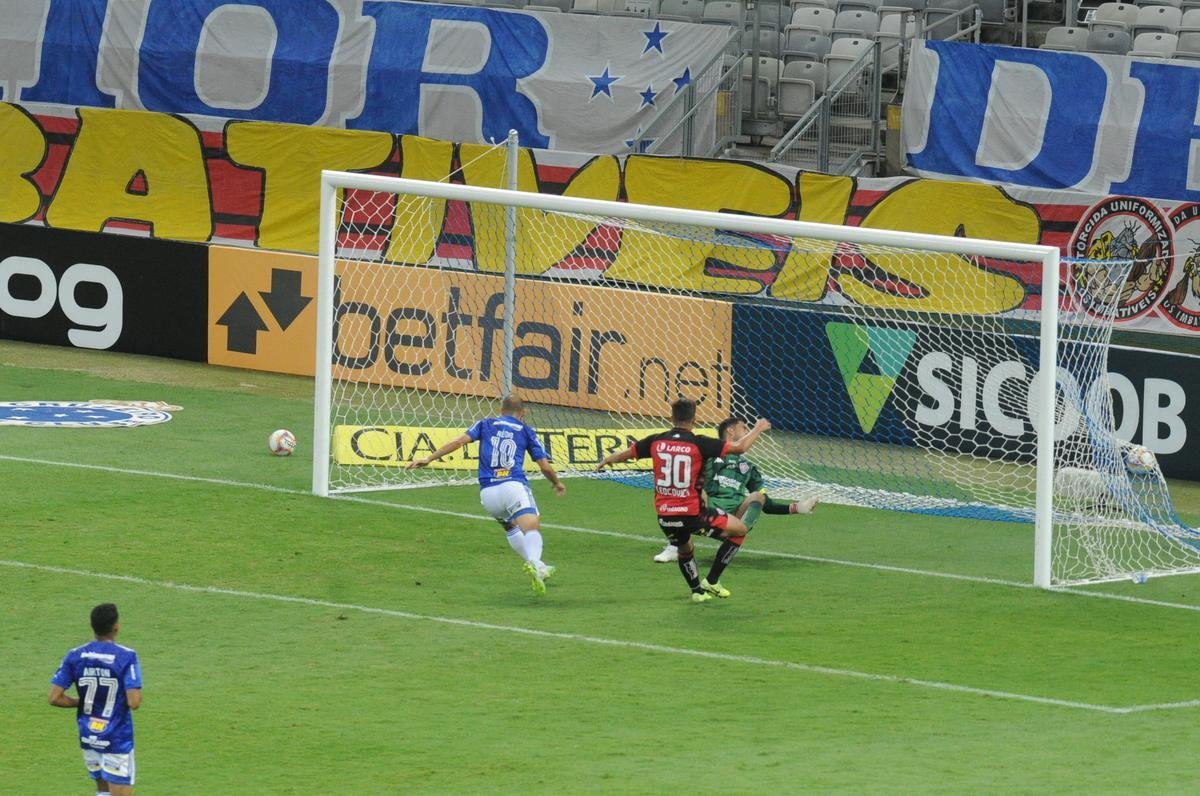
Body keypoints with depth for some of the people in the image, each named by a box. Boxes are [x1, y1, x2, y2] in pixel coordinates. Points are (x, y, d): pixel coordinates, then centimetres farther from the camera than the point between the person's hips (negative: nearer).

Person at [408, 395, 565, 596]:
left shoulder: (486, 425, 18)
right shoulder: (526, 431, 16)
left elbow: (459, 440, 2)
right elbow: (545, 466, 15)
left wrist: (430, 458, 3)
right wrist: (557, 483, 34)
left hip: (487, 492, 3)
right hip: (513, 486, -3)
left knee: (511, 528, 27)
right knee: (531, 528, -16)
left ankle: (539, 568, 24)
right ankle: (534, 562, -47)